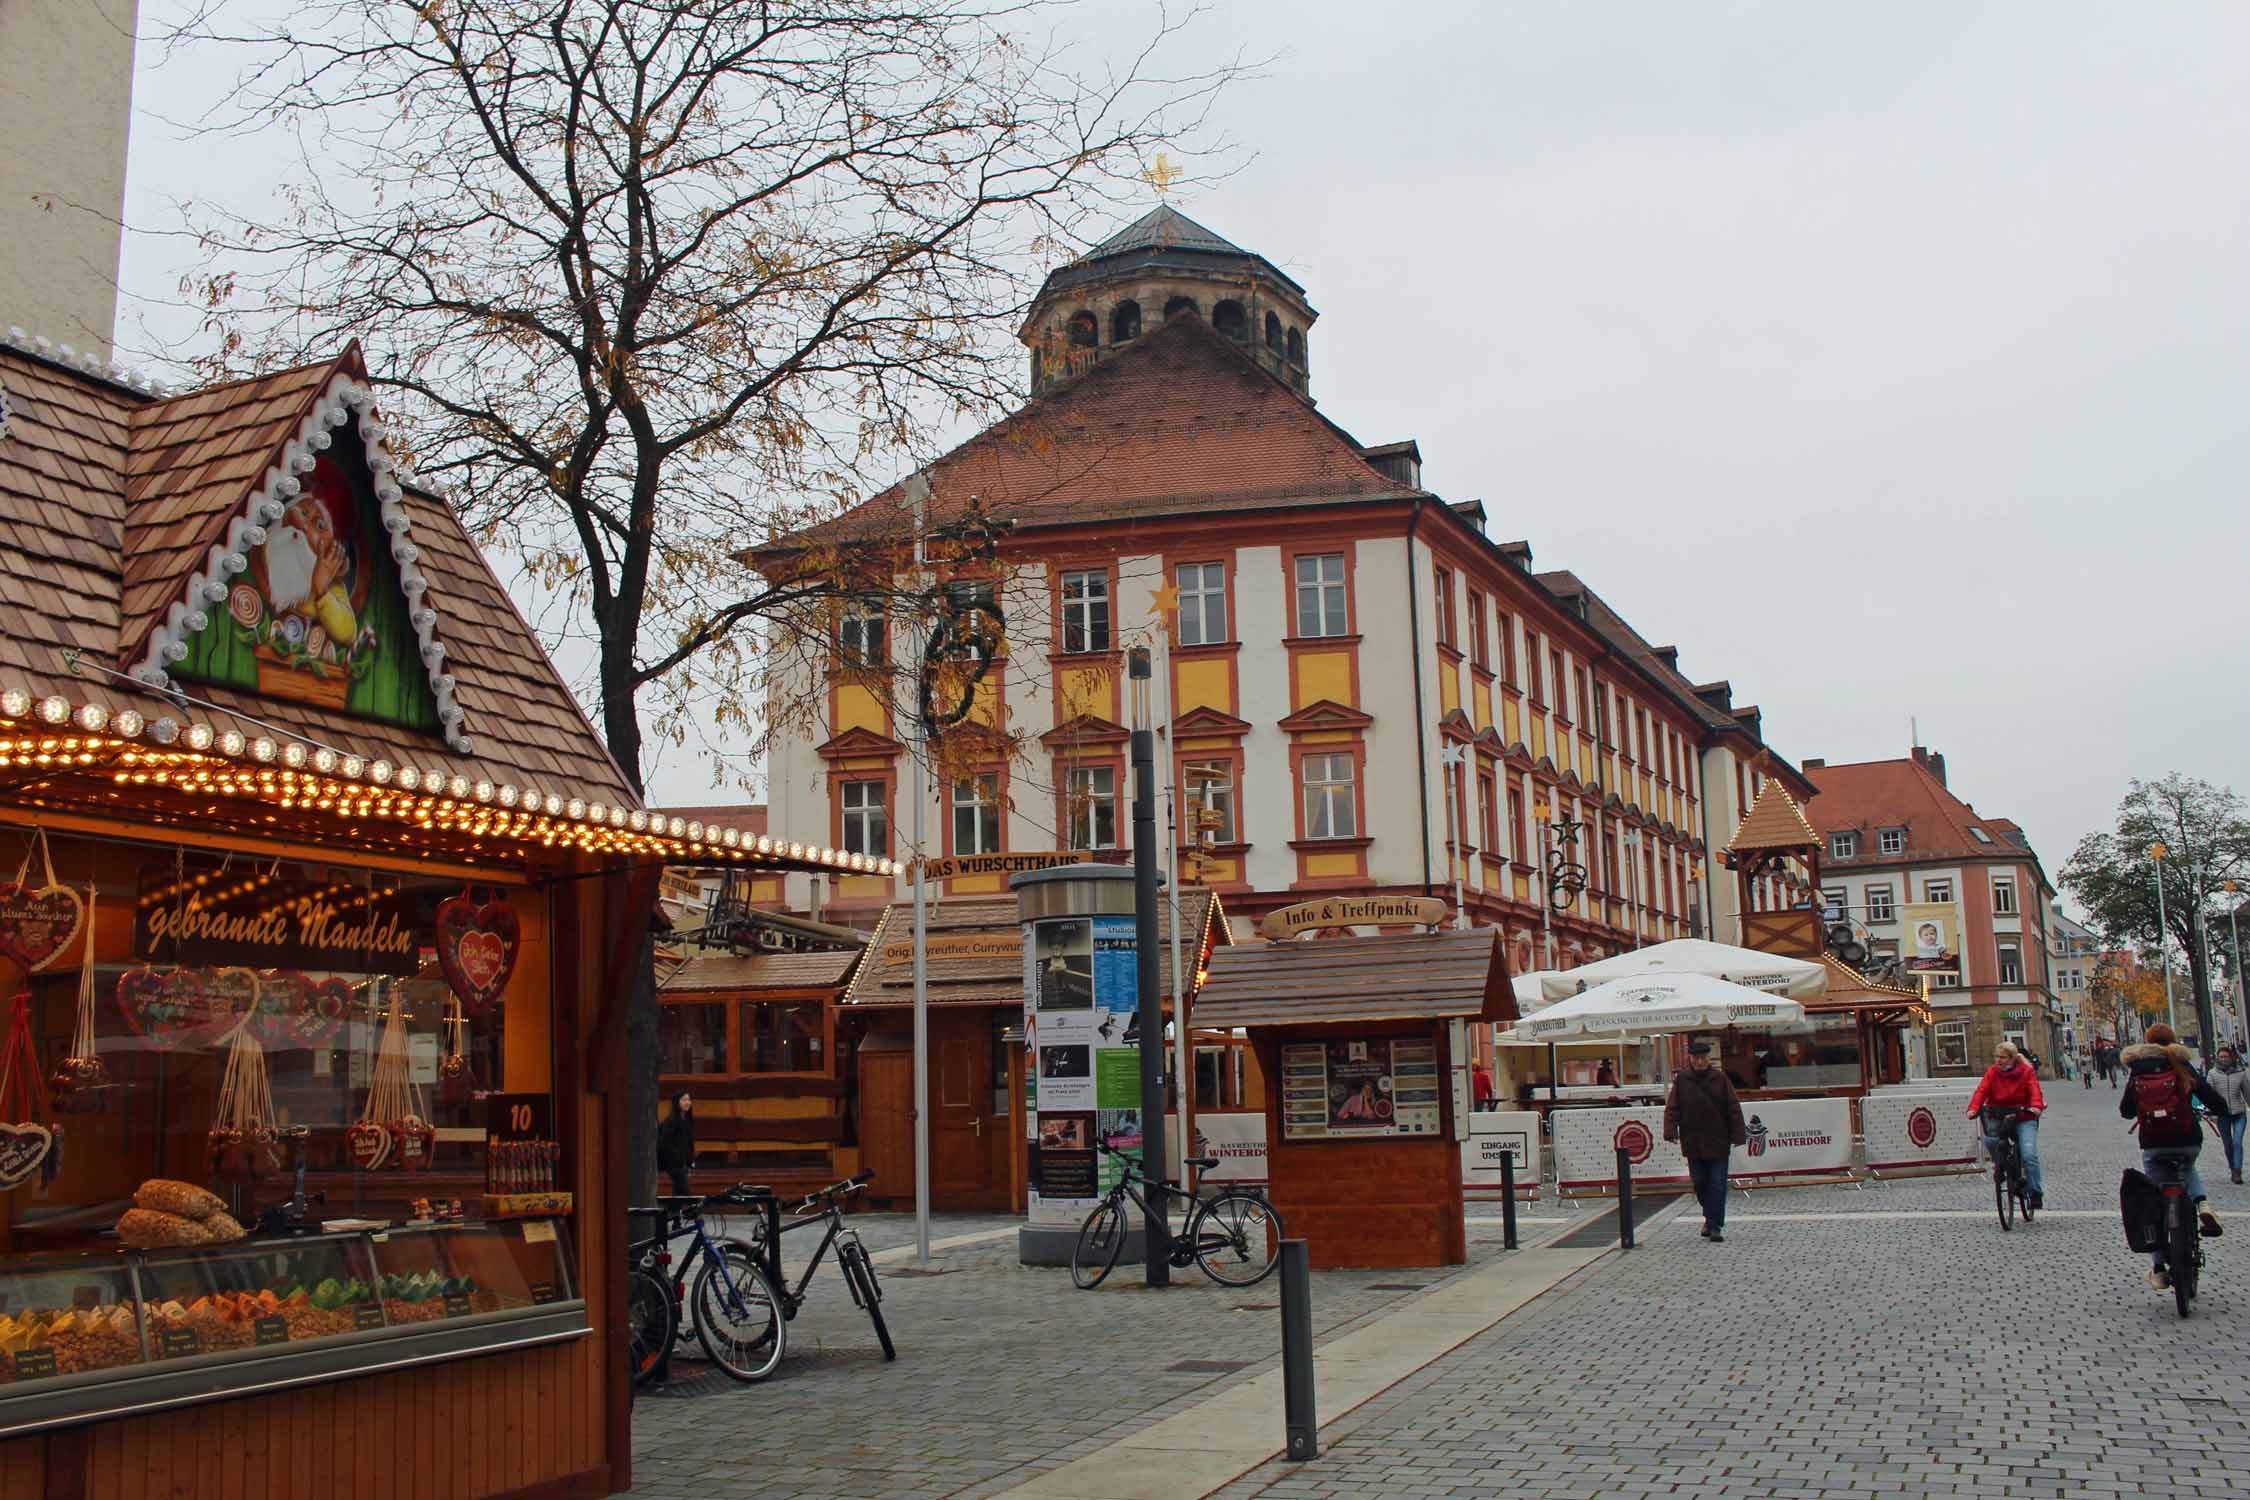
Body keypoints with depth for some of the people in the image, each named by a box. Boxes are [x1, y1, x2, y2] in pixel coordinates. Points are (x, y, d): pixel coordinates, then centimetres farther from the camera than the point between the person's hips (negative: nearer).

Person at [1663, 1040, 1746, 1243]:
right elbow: (1672, 1108, 1)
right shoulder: (1682, 1080, 1)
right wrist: (1670, 1131, -11)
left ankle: (1715, 1226, 1)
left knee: (1717, 1185, -3)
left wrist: (1738, 1134, -4)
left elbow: (1733, 1108, 1)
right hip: (1693, 1143, 1)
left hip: (1718, 1142, -1)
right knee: (1700, 1184, 9)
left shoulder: (1720, 1079, -1)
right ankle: (1711, 1218, 30)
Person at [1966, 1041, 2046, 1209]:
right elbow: (1982, 1090, -11)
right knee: (1989, 1139, -28)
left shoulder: (2027, 1071, -4)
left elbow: (2035, 1091, -18)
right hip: (1998, 1117, 2)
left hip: (2024, 1118, -2)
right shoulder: (1992, 1072, 1)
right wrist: (1973, 1109, -29)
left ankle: (2036, 1193, -3)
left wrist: (2036, 1107, -40)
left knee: (2029, 1154, -18)